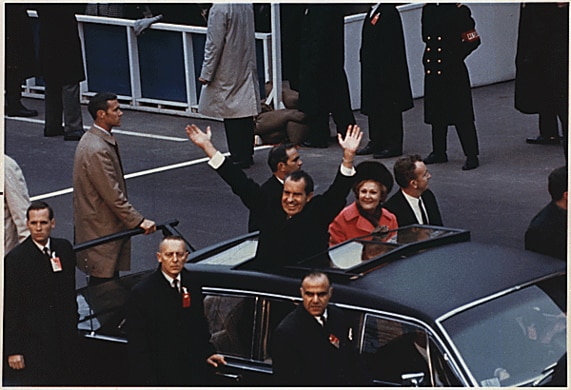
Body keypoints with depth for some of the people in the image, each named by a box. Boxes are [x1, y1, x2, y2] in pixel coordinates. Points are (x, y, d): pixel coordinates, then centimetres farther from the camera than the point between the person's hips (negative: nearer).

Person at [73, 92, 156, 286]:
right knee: (103, 282, -3)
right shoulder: (97, 150, -24)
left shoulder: (95, 139, 10)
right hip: (100, 230, -10)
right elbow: (113, 195, -24)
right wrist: (138, 221, -19)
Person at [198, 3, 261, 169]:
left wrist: (206, 73, -8)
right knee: (245, 112, 12)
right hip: (246, 70, 7)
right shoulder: (247, 5, 3)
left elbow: (214, 44, -17)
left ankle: (239, 157, 3)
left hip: (228, 74, -7)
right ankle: (247, 153, 19)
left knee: (231, 113, -1)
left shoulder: (219, 8, -19)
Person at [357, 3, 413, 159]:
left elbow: (391, 47, -20)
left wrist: (385, 73, -21)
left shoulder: (389, 13, -17)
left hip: (386, 70, -9)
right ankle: (376, 142, 23)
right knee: (374, 106, 14)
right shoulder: (372, 12, 11)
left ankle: (393, 146, 6)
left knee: (389, 107, -1)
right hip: (372, 70, 9)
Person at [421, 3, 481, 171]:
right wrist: (428, 57, 7)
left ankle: (472, 155, 3)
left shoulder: (459, 11, -10)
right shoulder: (428, 9, 8)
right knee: (436, 113, 14)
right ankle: (439, 152, 27)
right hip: (433, 70, 6)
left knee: (462, 114, -2)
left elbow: (473, 41, -10)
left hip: (453, 71, -6)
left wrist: (455, 57, -11)